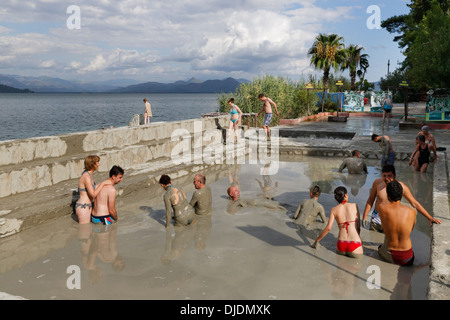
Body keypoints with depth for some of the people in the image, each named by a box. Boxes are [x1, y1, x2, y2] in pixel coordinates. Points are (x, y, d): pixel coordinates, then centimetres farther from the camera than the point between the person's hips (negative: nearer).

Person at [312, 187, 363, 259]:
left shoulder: (334, 209, 5)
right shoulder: (354, 206, 4)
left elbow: (328, 228, -6)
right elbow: (358, 227, 8)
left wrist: (317, 240, 5)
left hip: (341, 246, 3)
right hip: (355, 246, -2)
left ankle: (344, 251, 13)